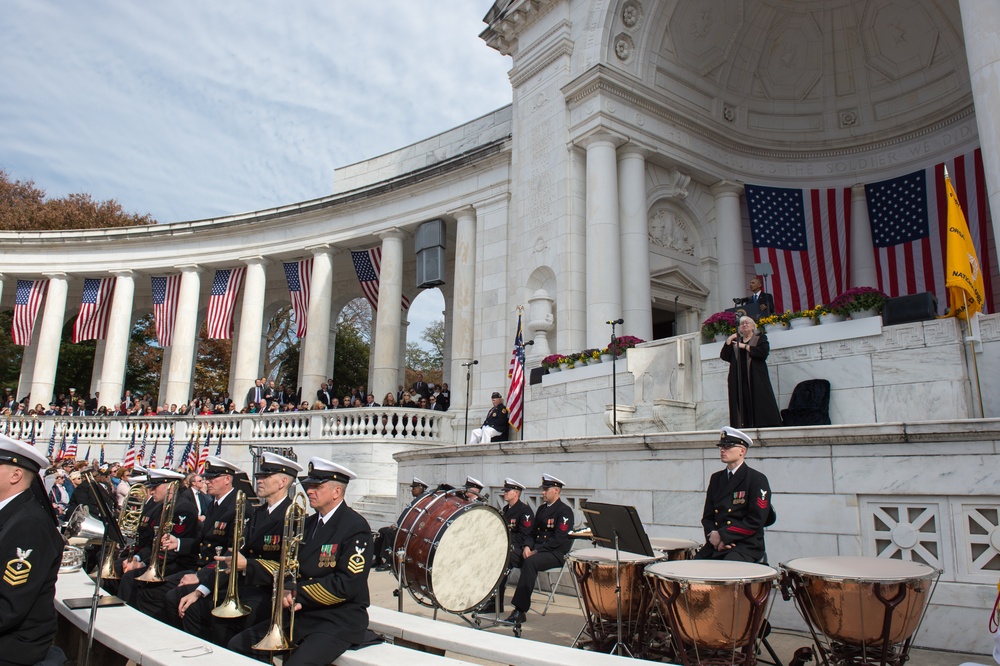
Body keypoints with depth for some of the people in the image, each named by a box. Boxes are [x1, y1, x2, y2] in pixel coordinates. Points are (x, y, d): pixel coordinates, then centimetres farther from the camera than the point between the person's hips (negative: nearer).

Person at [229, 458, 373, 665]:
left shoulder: (355, 528, -14)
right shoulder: (309, 523, 13)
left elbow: (346, 585, -20)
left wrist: (297, 594, -15)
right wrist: (247, 565, -4)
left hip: (339, 620, -8)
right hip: (301, 614, 8)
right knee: (238, 646, 3)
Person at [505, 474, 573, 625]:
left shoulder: (565, 511, -8)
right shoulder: (542, 509, 17)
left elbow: (558, 539, -17)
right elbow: (533, 532, 19)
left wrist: (536, 551, -21)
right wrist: (527, 547, -3)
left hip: (556, 554, -8)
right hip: (535, 549, 8)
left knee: (530, 562, -37)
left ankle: (520, 611, -33)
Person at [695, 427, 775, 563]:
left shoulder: (757, 480, -4)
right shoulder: (716, 478, 15)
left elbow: (756, 521, -11)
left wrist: (723, 535, -13)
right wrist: (713, 535, -6)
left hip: (746, 545, -5)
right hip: (715, 546, 6)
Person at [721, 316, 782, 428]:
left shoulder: (760, 338, 12)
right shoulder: (735, 341, 21)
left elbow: (764, 352, -9)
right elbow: (724, 356, 9)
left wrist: (745, 346, -7)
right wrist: (728, 341, 1)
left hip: (756, 380, -3)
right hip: (739, 381, 3)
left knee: (760, 404, -10)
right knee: (743, 406, -5)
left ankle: (764, 426, -12)